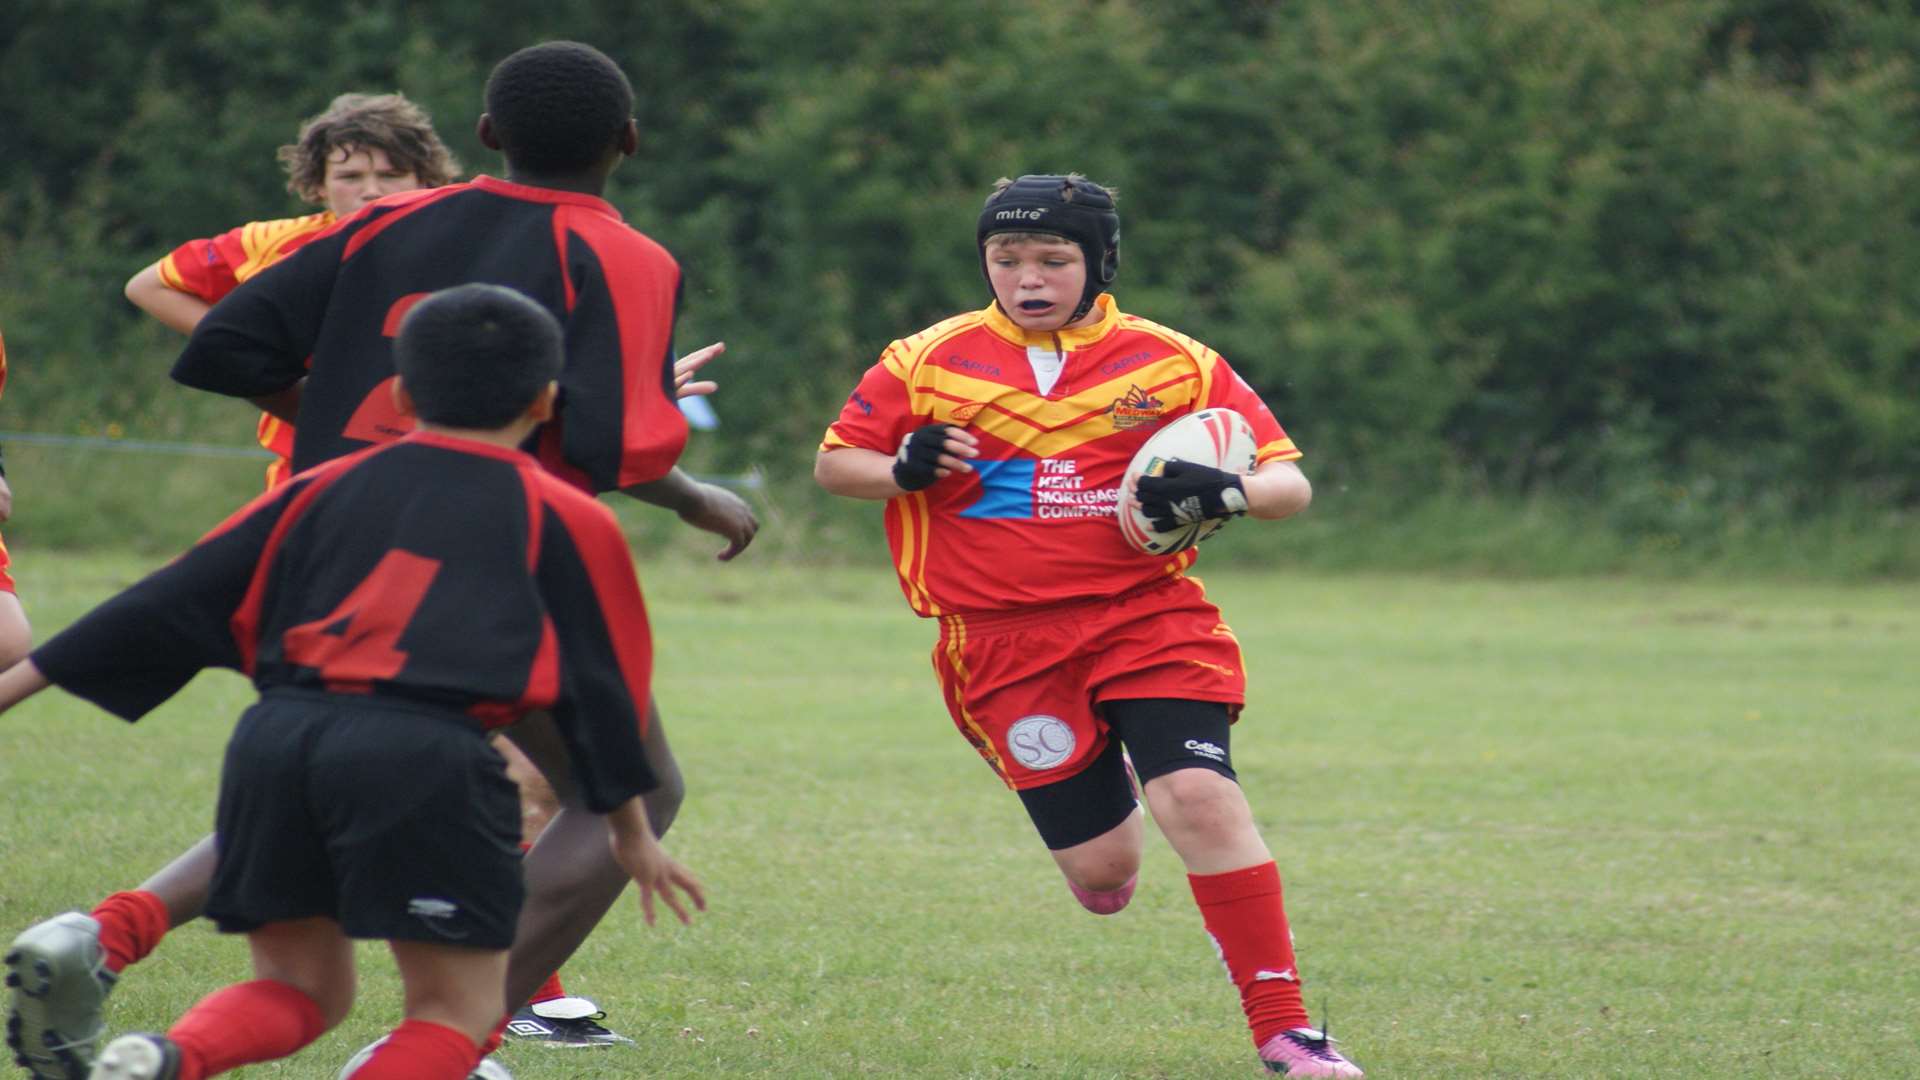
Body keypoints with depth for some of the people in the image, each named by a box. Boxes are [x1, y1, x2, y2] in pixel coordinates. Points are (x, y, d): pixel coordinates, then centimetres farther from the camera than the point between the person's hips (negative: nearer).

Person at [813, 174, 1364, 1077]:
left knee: (1202, 799, -21)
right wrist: (903, 470, -9)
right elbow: (833, 462, 13)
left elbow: (1289, 483, 3)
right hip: (1004, 645, 1)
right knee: (1101, 868, -2)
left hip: (1149, 619, -1)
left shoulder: (1175, 366, 2)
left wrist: (1226, 493, -20)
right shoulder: (925, 364, 4)